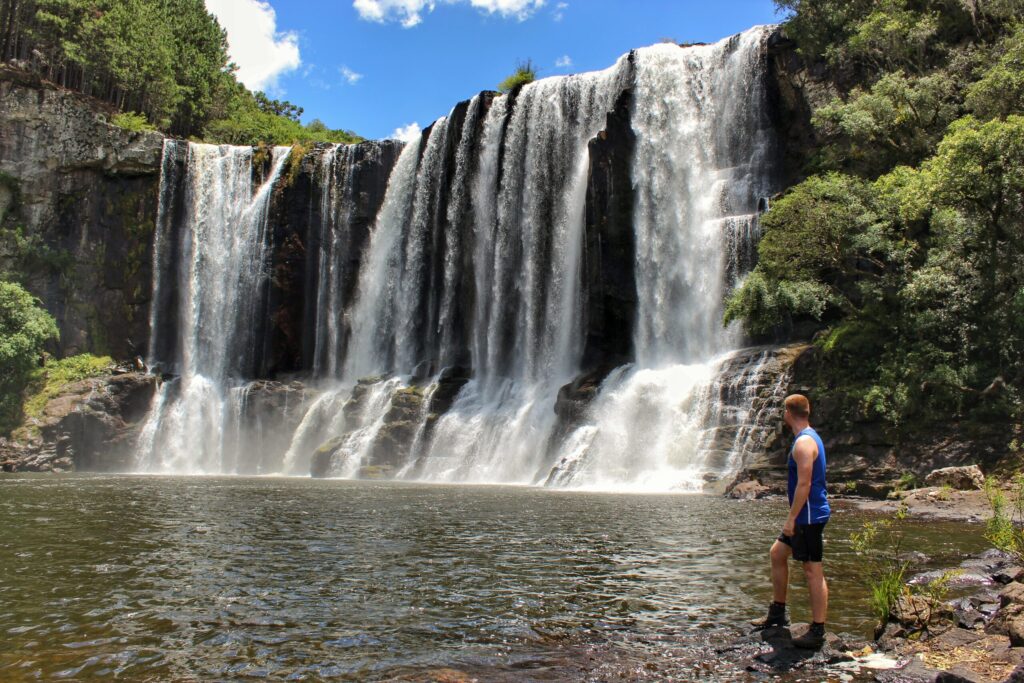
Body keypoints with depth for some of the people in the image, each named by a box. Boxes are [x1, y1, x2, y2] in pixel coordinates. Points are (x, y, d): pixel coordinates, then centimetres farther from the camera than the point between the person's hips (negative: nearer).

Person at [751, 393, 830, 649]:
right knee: (777, 553, 18)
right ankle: (777, 613, 27)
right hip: (806, 516, 11)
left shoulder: (804, 442, -19)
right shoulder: (810, 437, 14)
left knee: (812, 570, -5)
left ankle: (817, 633, 1)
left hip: (809, 516, -11)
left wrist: (791, 518, -20)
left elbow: (804, 484, -24)